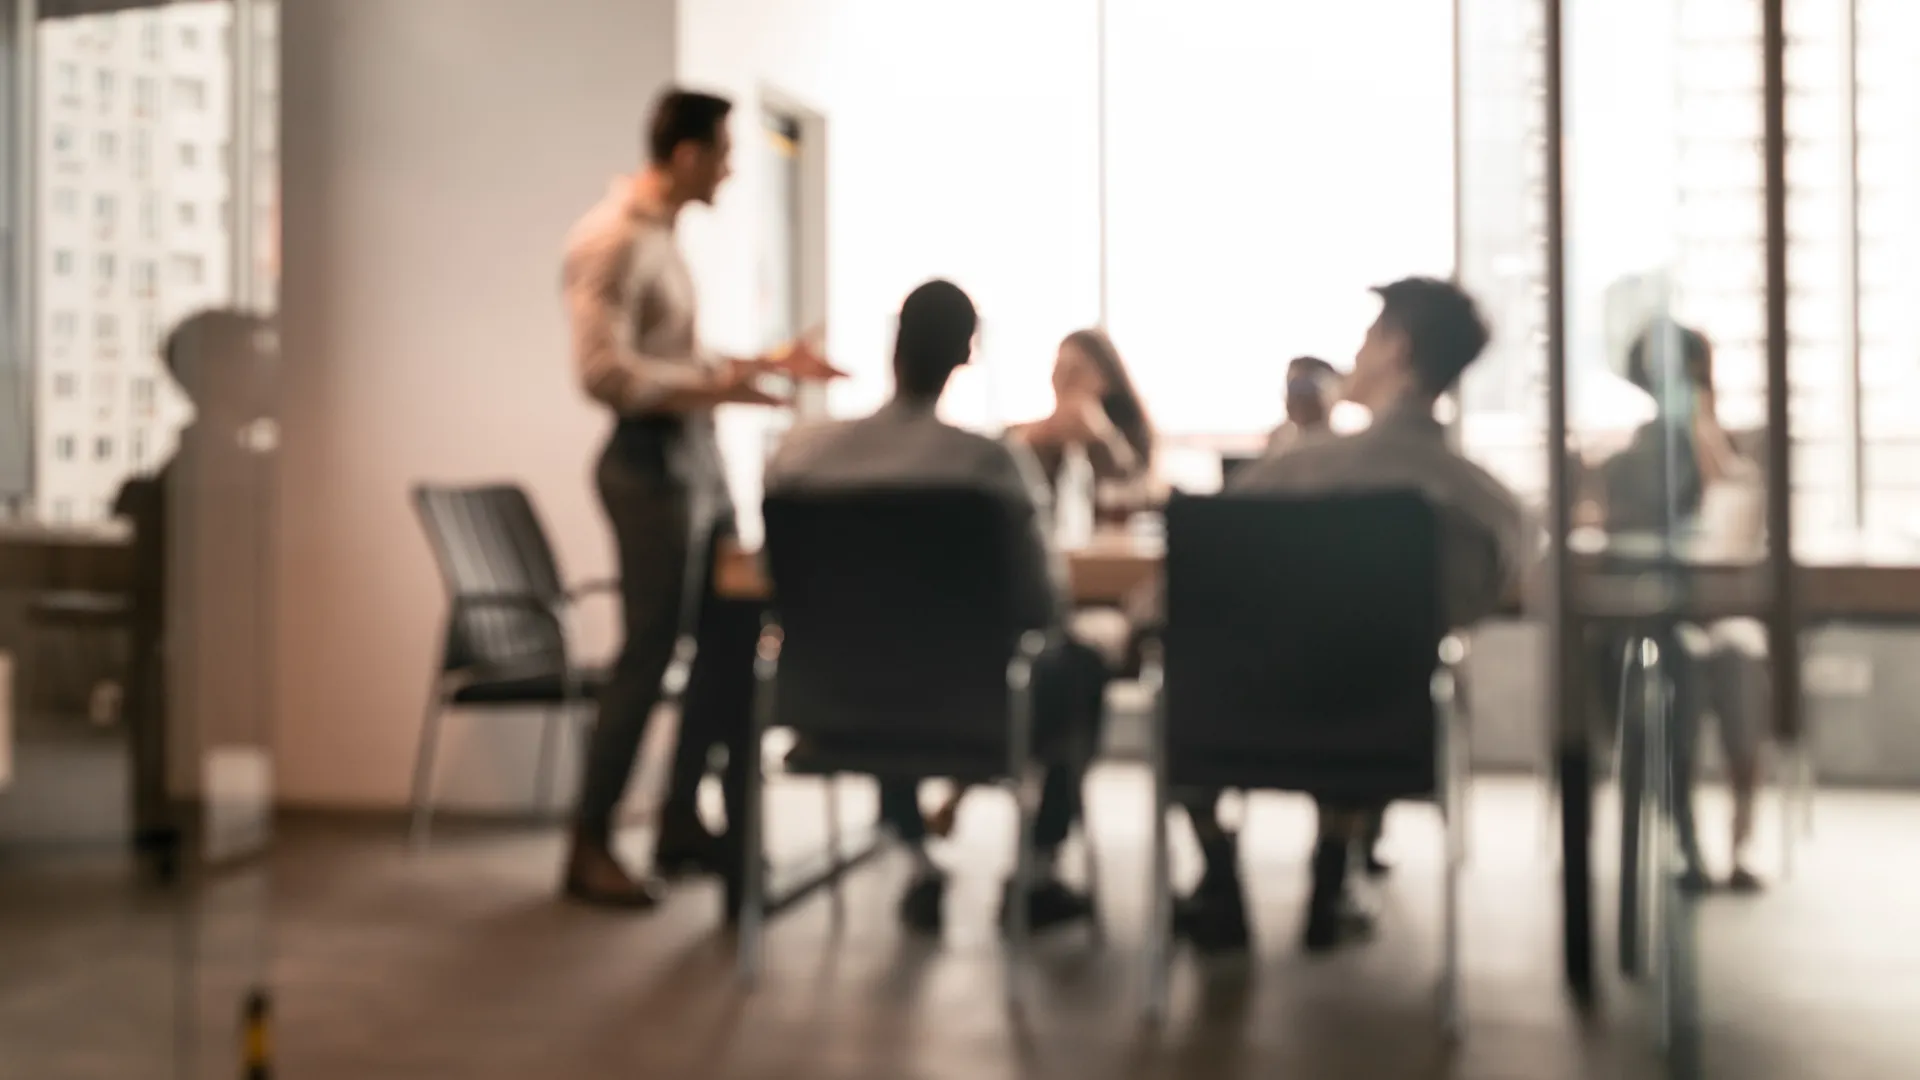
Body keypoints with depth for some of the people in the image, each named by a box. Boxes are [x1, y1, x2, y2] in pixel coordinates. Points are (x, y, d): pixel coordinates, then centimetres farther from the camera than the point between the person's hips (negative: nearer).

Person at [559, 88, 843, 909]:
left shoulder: (660, 236, 16)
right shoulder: (613, 239, -14)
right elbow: (603, 371, -21)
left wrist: (763, 363, 19)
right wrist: (712, 389, -25)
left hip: (696, 457, 10)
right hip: (651, 462, -10)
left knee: (732, 634, 13)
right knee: (649, 653, -3)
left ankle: (681, 822, 26)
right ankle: (590, 849, 11)